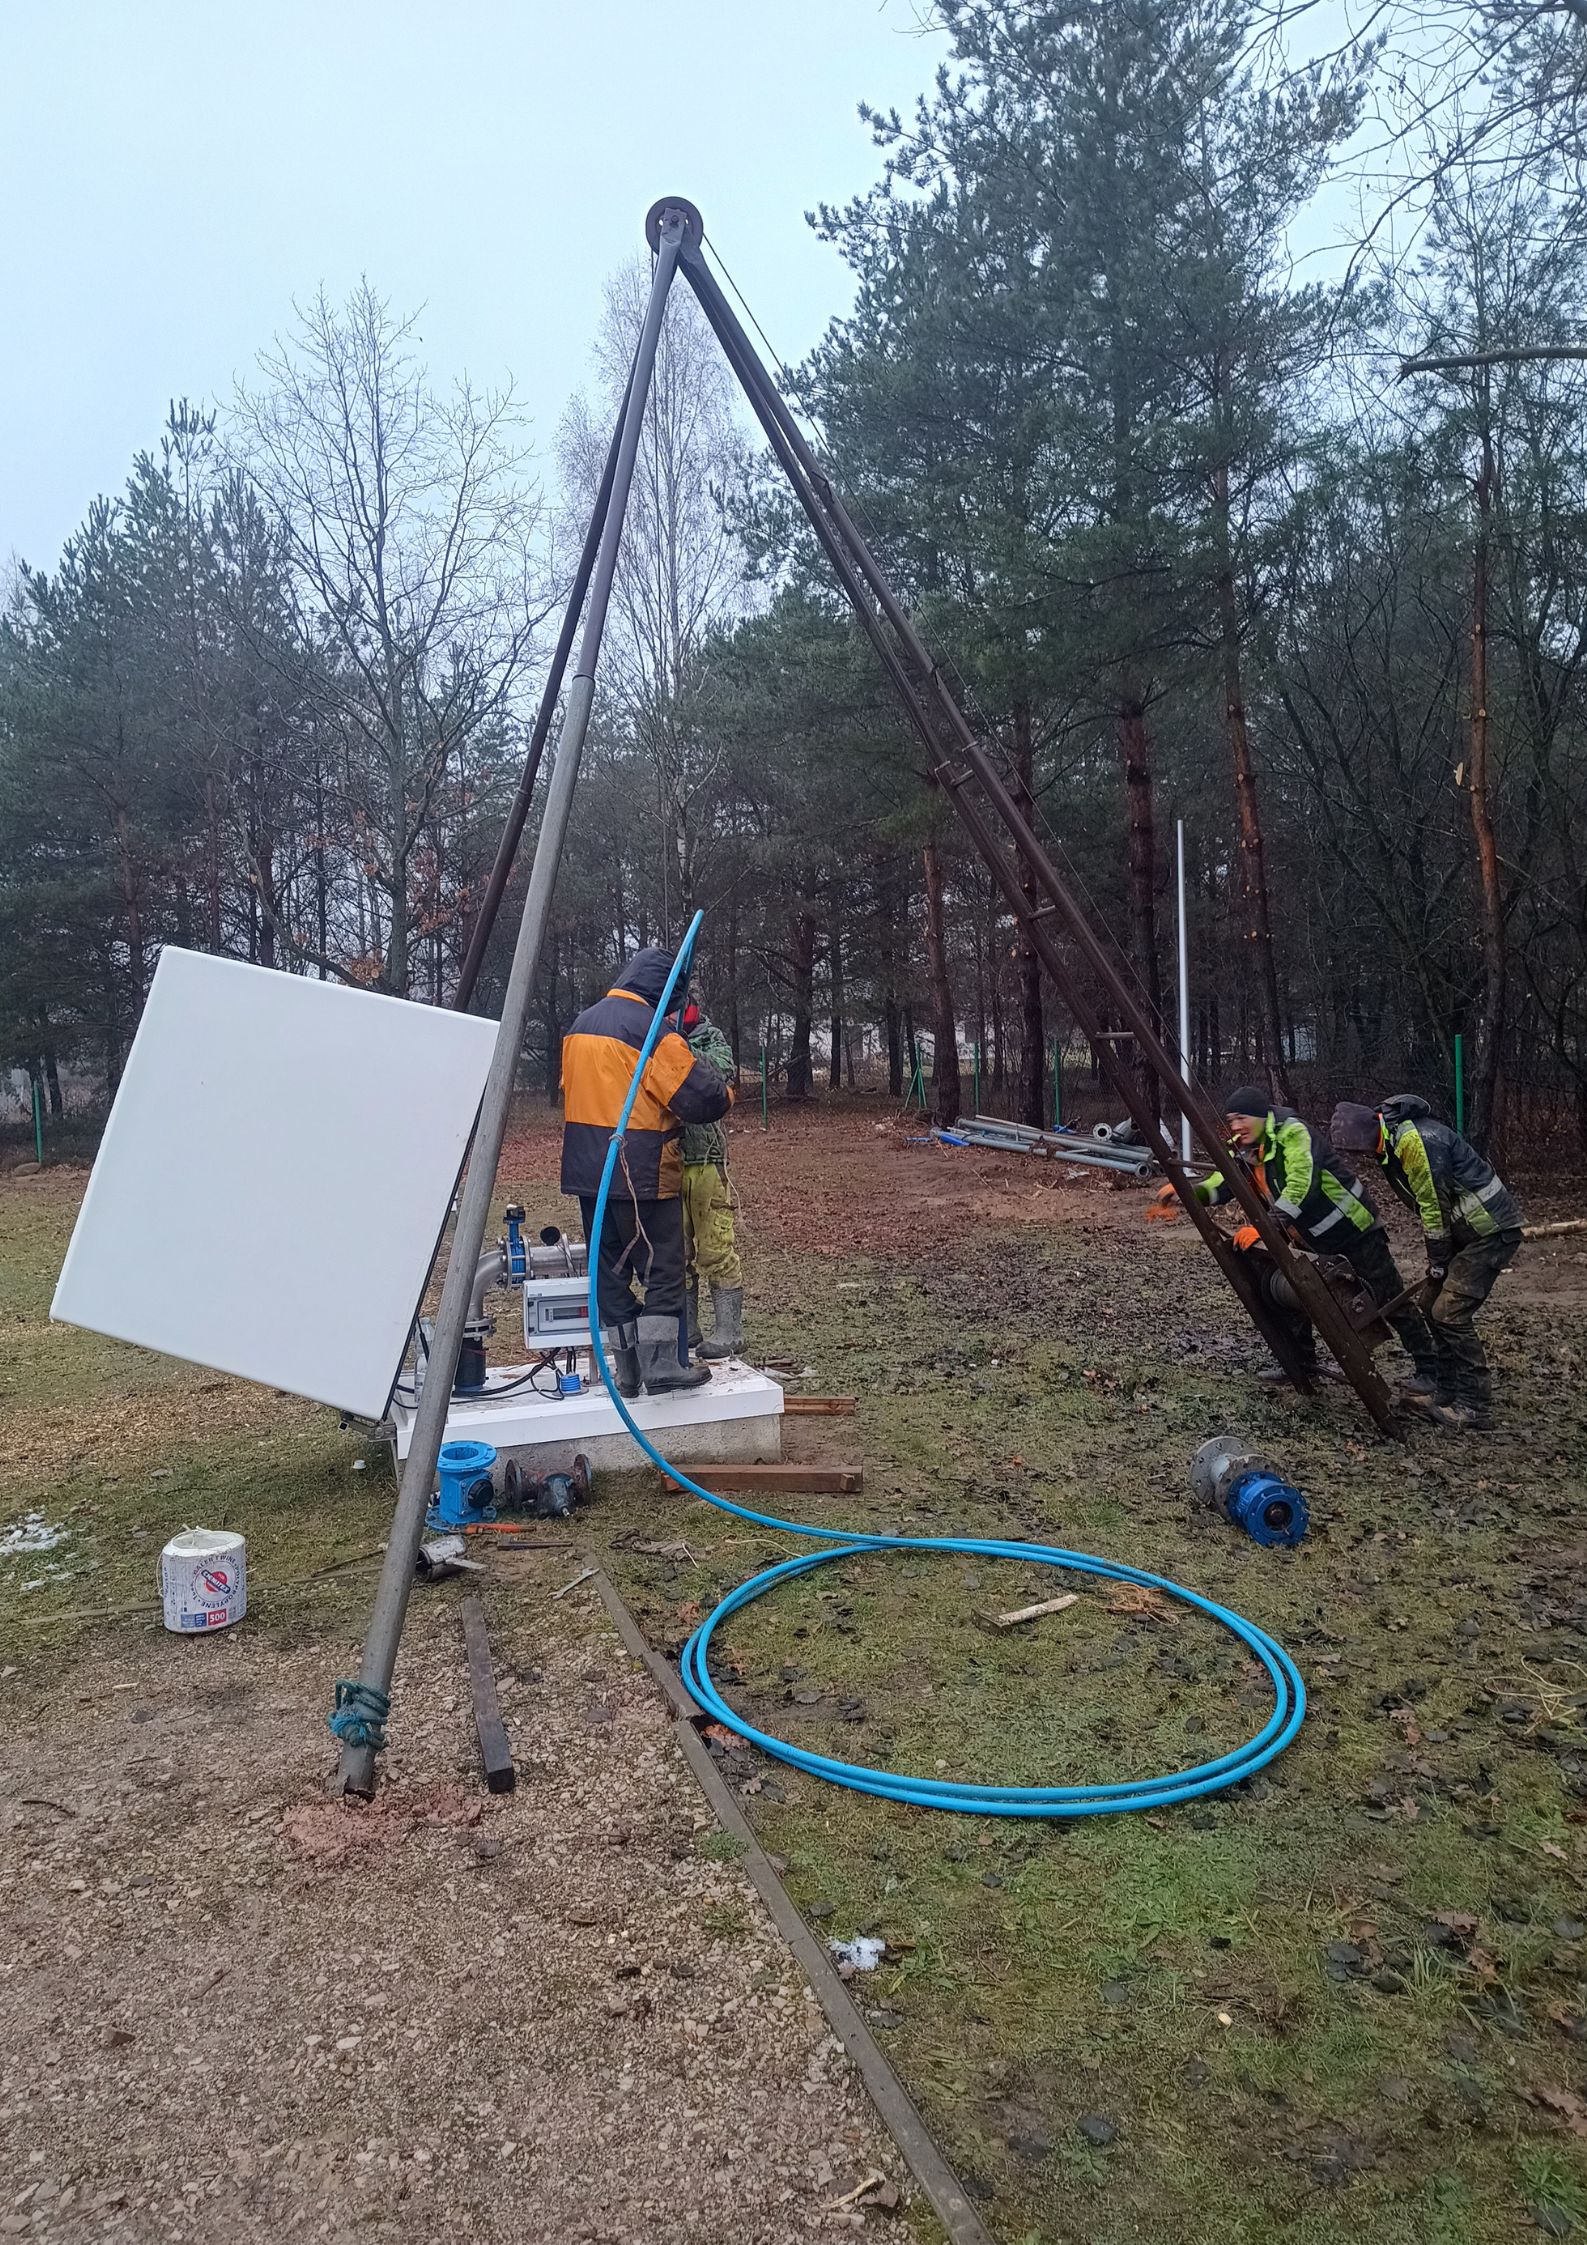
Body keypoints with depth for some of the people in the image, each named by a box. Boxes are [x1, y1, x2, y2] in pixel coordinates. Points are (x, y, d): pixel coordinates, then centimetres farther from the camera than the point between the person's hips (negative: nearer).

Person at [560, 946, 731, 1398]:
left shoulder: (580, 1025, 14)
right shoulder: (649, 1028, -13)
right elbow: (701, 1097, -16)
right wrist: (722, 1092, 5)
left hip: (587, 1172, 8)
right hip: (640, 1174, -8)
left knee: (610, 1269, 11)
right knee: (661, 1268, 2)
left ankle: (626, 1370, 16)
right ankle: (661, 1366, 2)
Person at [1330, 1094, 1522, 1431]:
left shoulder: (1415, 1142, -27)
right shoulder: (1392, 1140, 5)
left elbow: (1435, 1206, -20)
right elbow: (1428, 1206, 11)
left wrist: (1438, 1262, -9)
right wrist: (1436, 1258, 10)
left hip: (1491, 1228, -10)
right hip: (1465, 1227, 10)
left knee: (1451, 1313, -11)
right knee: (1437, 1305, 11)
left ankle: (1476, 1404, -1)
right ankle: (1448, 1392, 21)